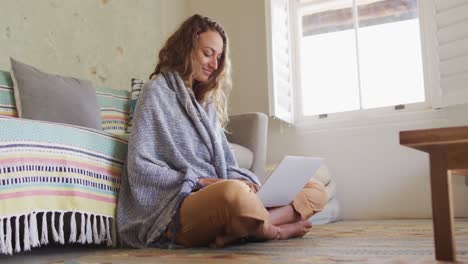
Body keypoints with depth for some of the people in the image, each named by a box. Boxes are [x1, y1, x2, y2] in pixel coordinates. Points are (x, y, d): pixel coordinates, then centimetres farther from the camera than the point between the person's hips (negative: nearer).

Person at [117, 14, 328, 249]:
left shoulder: (208, 101, 24)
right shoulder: (158, 90, 3)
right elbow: (140, 168, -6)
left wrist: (241, 181, -5)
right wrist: (201, 182, -14)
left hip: (217, 198, 7)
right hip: (178, 206, -7)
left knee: (316, 190, -7)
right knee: (233, 193, -41)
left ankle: (236, 232, -25)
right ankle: (277, 231, -10)